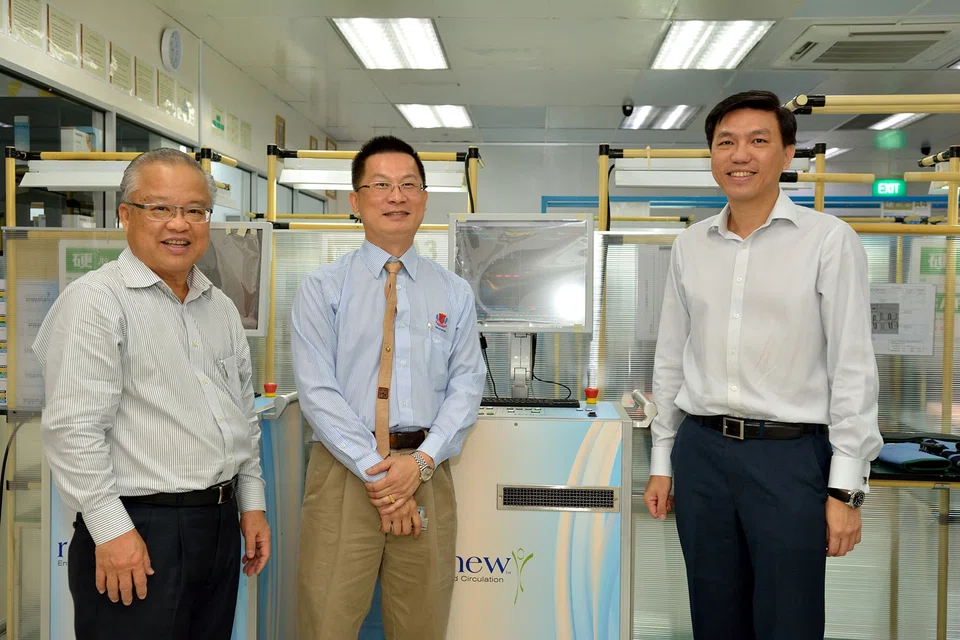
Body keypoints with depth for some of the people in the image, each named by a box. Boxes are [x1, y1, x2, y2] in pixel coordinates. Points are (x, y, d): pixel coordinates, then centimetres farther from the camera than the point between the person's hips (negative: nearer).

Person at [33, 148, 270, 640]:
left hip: (221, 523, 7)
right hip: (139, 532, -7)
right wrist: (112, 531, -17)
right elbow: (73, 428, -16)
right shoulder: (95, 300, -11)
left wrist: (251, 503, 14)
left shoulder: (221, 308, 12)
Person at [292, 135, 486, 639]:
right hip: (345, 471, -2)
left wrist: (420, 463, -11)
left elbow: (466, 385, 3)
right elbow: (317, 390, -6)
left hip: (426, 471, 2)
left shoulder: (455, 293, 9)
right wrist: (376, 470, -13)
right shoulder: (322, 288, 2)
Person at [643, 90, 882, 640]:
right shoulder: (690, 245, 7)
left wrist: (846, 487, -9)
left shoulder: (829, 239, -6)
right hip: (701, 451, 4)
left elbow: (853, 368, -7)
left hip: (790, 455, -4)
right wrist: (662, 461, 12)